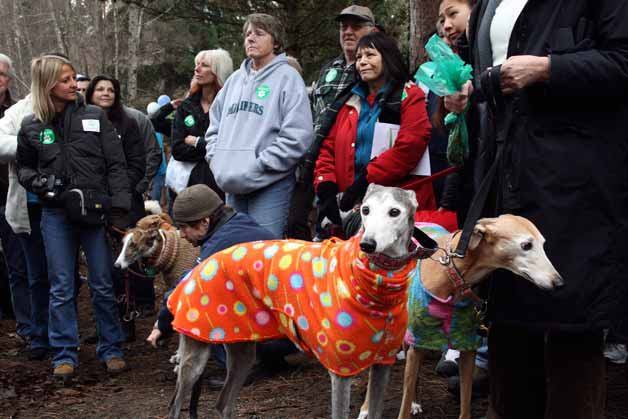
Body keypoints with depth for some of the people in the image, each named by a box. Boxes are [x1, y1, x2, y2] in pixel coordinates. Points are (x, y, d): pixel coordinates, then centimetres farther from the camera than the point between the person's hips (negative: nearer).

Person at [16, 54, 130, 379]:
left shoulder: (95, 117, 1)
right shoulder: (32, 127, 4)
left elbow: (115, 164, 0)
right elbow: (23, 167, 17)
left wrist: (119, 205, -9)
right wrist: (36, 182, -6)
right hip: (56, 215, 1)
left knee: (103, 285, 5)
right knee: (61, 288, 5)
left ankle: (111, 349, 17)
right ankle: (64, 354, 14)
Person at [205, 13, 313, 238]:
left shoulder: (287, 77, -3)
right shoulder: (235, 79, 17)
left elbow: (296, 137, -13)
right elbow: (215, 126, 23)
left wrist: (256, 168, -15)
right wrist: (217, 161, 5)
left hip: (270, 185, -6)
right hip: (233, 186, 7)